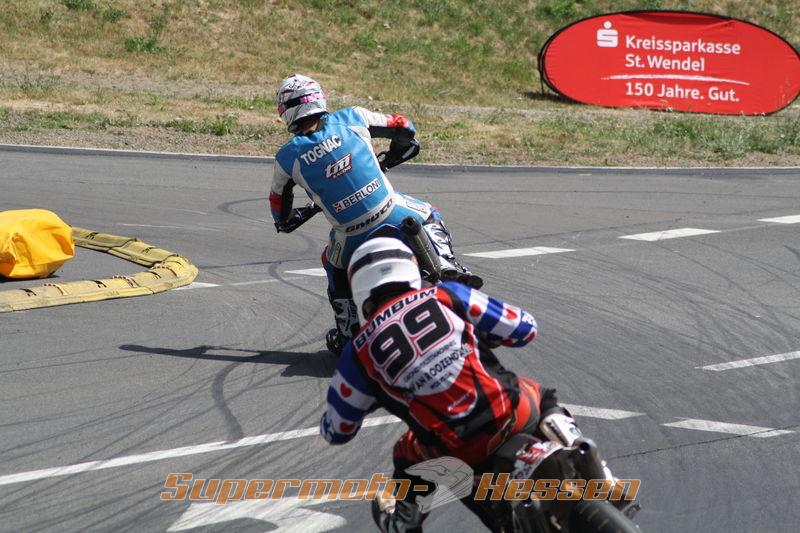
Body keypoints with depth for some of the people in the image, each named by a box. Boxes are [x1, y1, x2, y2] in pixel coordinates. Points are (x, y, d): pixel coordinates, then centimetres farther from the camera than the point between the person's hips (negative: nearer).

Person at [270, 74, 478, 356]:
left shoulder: (287, 157, -2)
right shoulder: (351, 118, -1)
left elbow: (278, 202, 16)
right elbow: (403, 127, 13)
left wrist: (284, 222, 40)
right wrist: (392, 157, 34)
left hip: (353, 238, 0)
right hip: (394, 214, 0)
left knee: (335, 268, 32)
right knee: (429, 216, 31)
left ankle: (347, 334, 30)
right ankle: (446, 264, 5)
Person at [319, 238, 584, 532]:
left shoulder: (359, 352, 6)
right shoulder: (445, 295, 6)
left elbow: (336, 430, 16)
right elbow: (525, 328, 14)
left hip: (463, 453, 0)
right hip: (516, 416, 0)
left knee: (408, 456, 32)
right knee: (539, 396, 35)